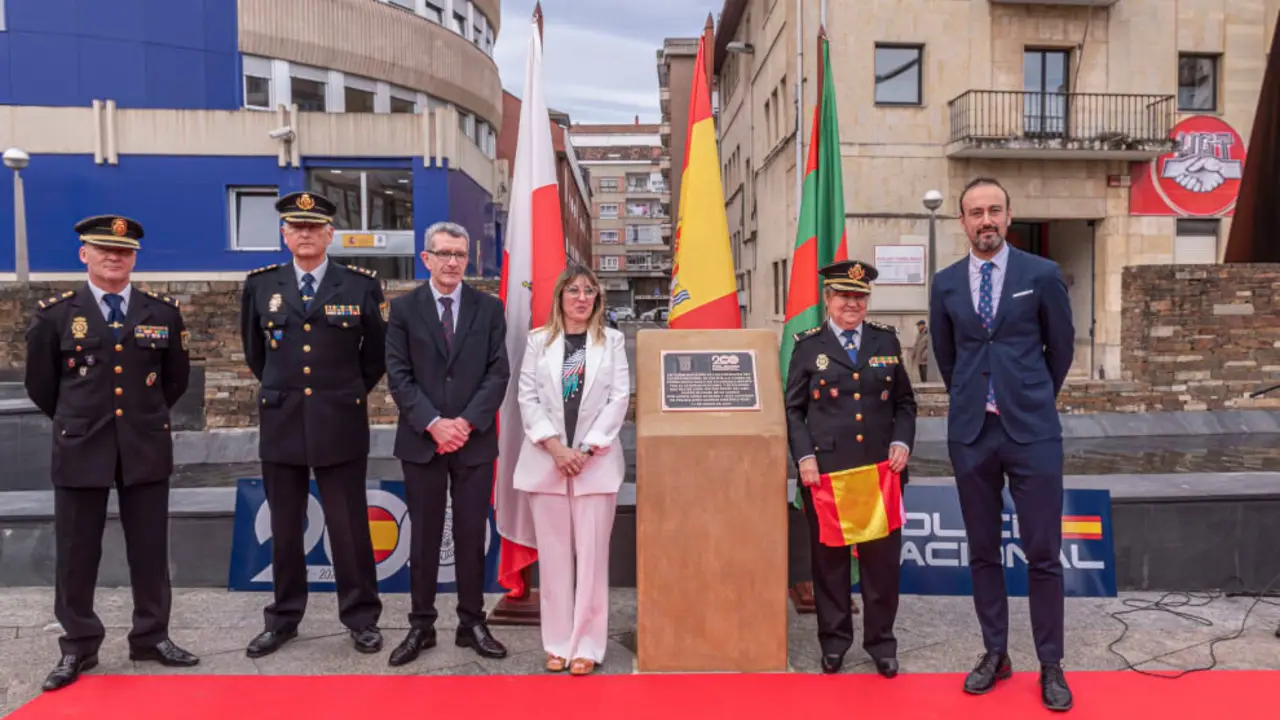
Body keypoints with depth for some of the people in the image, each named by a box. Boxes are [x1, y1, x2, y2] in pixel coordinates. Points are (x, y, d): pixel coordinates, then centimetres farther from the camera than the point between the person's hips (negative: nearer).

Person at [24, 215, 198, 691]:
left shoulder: (163, 312, 3)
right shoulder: (55, 314, 0)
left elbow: (176, 378, 14)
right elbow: (40, 384, 9)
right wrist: (75, 421, 15)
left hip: (146, 447, 1)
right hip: (80, 448, -1)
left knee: (149, 549, 8)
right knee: (76, 553, 6)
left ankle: (151, 636, 21)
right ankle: (78, 646, 20)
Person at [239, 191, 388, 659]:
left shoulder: (361, 285, -2)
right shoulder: (260, 285, 5)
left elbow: (377, 353, 9)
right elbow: (254, 351, 19)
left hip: (341, 425, -2)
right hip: (280, 425, 3)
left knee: (349, 526, 3)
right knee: (284, 529, 12)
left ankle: (361, 618, 16)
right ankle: (283, 618, 25)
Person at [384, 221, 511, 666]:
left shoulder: (489, 308, 5)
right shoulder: (404, 308, 3)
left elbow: (498, 373, -1)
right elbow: (398, 376, -3)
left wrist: (467, 421, -12)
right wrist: (433, 423, -14)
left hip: (476, 441, 1)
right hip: (421, 441, 0)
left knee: (472, 537, 7)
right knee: (424, 538, 8)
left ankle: (472, 623, 18)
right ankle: (421, 625, 19)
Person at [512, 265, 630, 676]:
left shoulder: (612, 341, 6)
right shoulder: (538, 341, 8)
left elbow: (619, 399, -1)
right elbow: (528, 398, 2)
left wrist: (587, 449, -10)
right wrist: (555, 446, -10)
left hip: (596, 461, -1)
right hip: (546, 460, 1)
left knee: (592, 554, 0)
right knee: (553, 554, 5)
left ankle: (587, 645, 8)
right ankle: (557, 643, 15)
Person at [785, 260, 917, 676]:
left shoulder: (886, 341, 10)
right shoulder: (808, 346, 3)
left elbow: (904, 402, 14)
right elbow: (793, 410, 2)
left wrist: (901, 442, -2)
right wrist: (805, 457, -9)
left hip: (880, 468, 2)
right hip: (826, 470, -1)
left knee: (881, 558, 7)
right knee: (829, 558, 7)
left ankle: (881, 642, 22)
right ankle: (834, 641, 22)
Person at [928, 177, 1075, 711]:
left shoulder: (1042, 274, -2)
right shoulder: (945, 284, 5)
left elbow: (1061, 347, 9)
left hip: (1032, 430, -2)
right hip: (970, 432, 2)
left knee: (1043, 552, 1)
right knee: (982, 551, 10)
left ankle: (1050, 665, 16)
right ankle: (995, 654, 24)